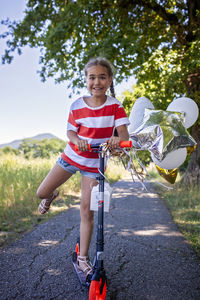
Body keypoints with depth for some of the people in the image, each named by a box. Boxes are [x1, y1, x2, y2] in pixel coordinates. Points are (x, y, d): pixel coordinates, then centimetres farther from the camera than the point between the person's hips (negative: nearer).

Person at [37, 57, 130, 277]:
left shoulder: (115, 106, -10)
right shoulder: (77, 106, -7)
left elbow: (124, 133, -19)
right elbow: (70, 131, -3)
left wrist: (117, 139, -43)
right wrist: (77, 140, -28)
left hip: (95, 163, -2)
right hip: (72, 156, 2)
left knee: (87, 211, -1)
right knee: (42, 193, 2)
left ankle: (83, 258, 14)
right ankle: (52, 196, 42)